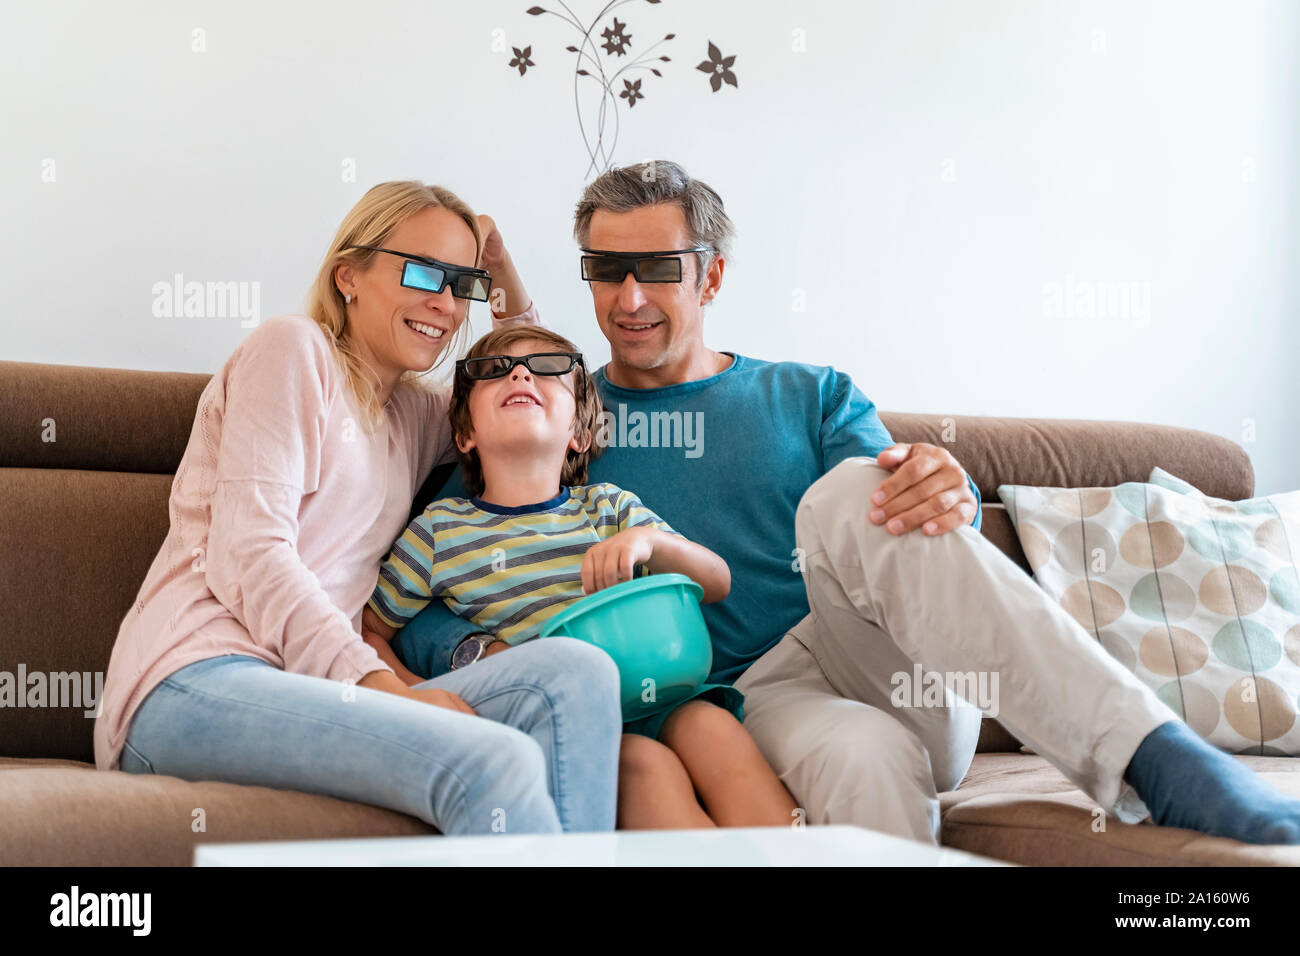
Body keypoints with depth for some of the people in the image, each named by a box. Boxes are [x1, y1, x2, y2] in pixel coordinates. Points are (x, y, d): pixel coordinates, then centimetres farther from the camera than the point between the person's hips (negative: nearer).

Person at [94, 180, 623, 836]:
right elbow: (249, 553, -8)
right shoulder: (293, 347, 4)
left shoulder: (412, 413, 27)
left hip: (300, 694, 7)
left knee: (577, 671, -20)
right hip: (199, 681, -7)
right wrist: (381, 682, -18)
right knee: (496, 764, -33)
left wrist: (509, 286, 25)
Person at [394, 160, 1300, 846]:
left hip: (896, 672, 2)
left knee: (849, 492, -30)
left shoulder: (811, 399, 20)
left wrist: (945, 498, -22)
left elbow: (895, 521, 3)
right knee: (863, 760, -39)